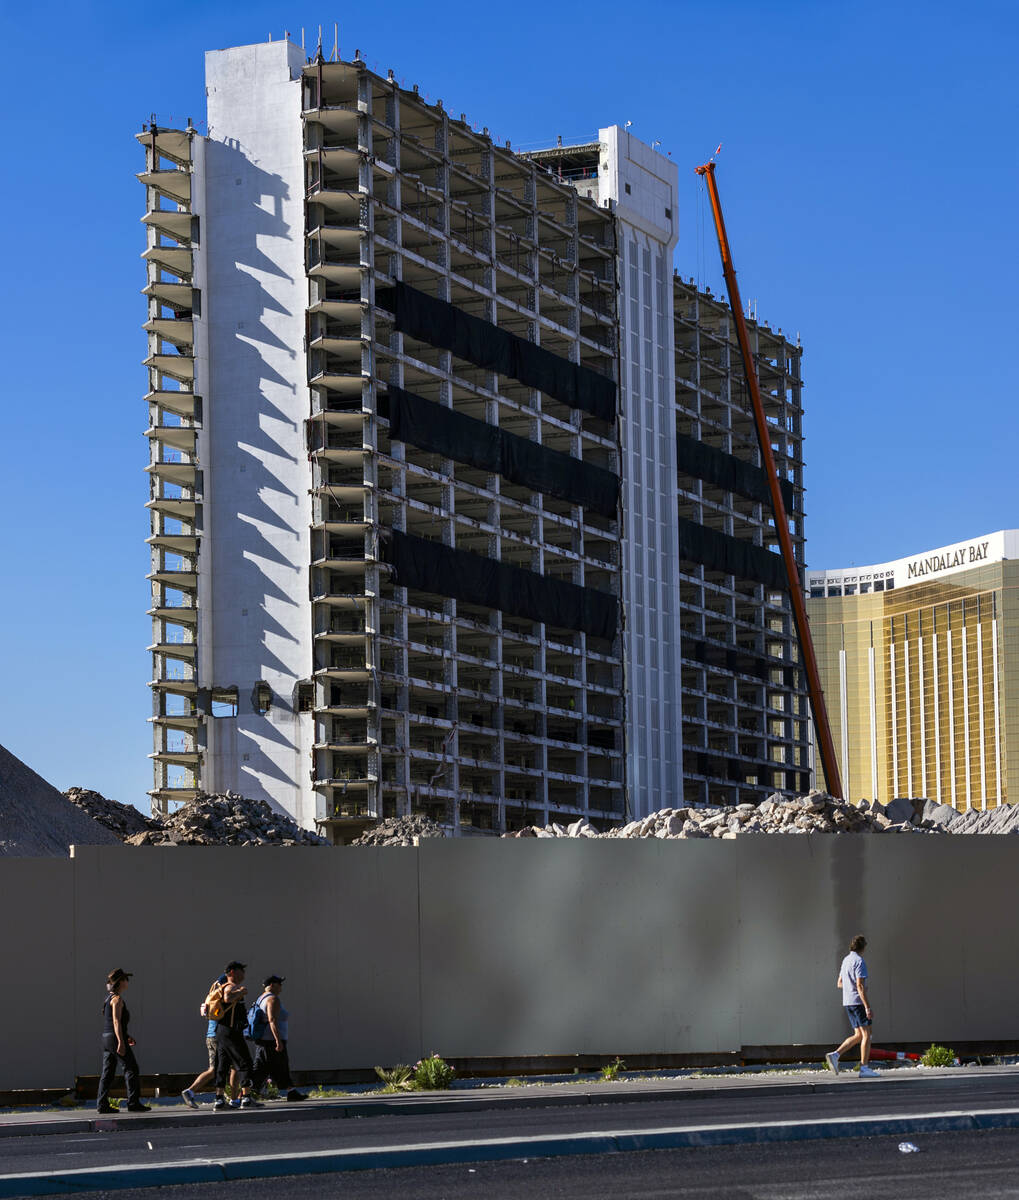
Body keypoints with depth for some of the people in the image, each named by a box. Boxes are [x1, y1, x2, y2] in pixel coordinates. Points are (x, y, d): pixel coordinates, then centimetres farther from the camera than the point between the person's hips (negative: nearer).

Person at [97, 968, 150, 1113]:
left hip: (106, 1037, 9)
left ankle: (102, 1104, 4)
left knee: (107, 1072, 7)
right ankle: (133, 1103, -5)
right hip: (115, 1037, -9)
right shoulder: (117, 999, -12)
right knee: (131, 1068, -4)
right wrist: (121, 1042, -22)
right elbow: (116, 1021, -19)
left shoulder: (109, 998, 18)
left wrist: (126, 1036, 27)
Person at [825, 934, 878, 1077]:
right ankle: (864, 1068, -7)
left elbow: (839, 983, 21)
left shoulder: (846, 960, 15)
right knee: (866, 1035, -4)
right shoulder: (859, 961, -13)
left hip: (848, 1002, 9)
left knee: (858, 1036, 11)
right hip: (858, 1001, -9)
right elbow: (860, 986, -19)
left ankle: (835, 1055, -1)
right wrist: (868, 1007, -20)